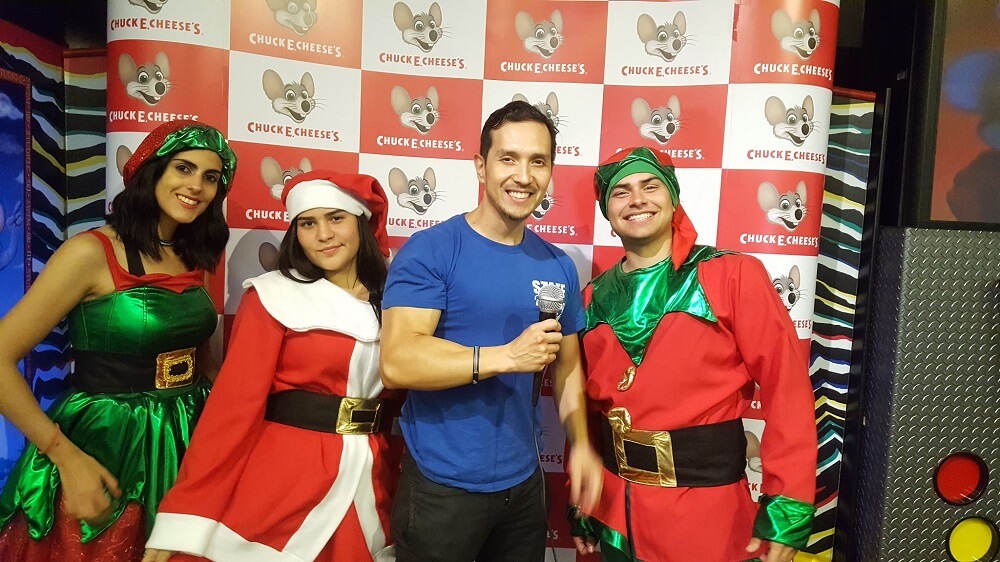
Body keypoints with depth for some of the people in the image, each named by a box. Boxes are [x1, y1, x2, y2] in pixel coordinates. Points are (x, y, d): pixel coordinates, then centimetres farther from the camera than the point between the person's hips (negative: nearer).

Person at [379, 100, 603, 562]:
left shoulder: (559, 267, 2)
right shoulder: (429, 251, -14)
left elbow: (567, 368, 11)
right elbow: (396, 363, -23)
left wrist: (580, 445, -2)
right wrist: (506, 356, -27)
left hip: (523, 484, 5)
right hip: (440, 487, -4)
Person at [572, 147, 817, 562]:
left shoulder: (734, 275, -9)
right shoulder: (594, 296, 3)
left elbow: (787, 388, -12)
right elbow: (584, 402, 8)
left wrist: (788, 506, -15)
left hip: (707, 513, -3)